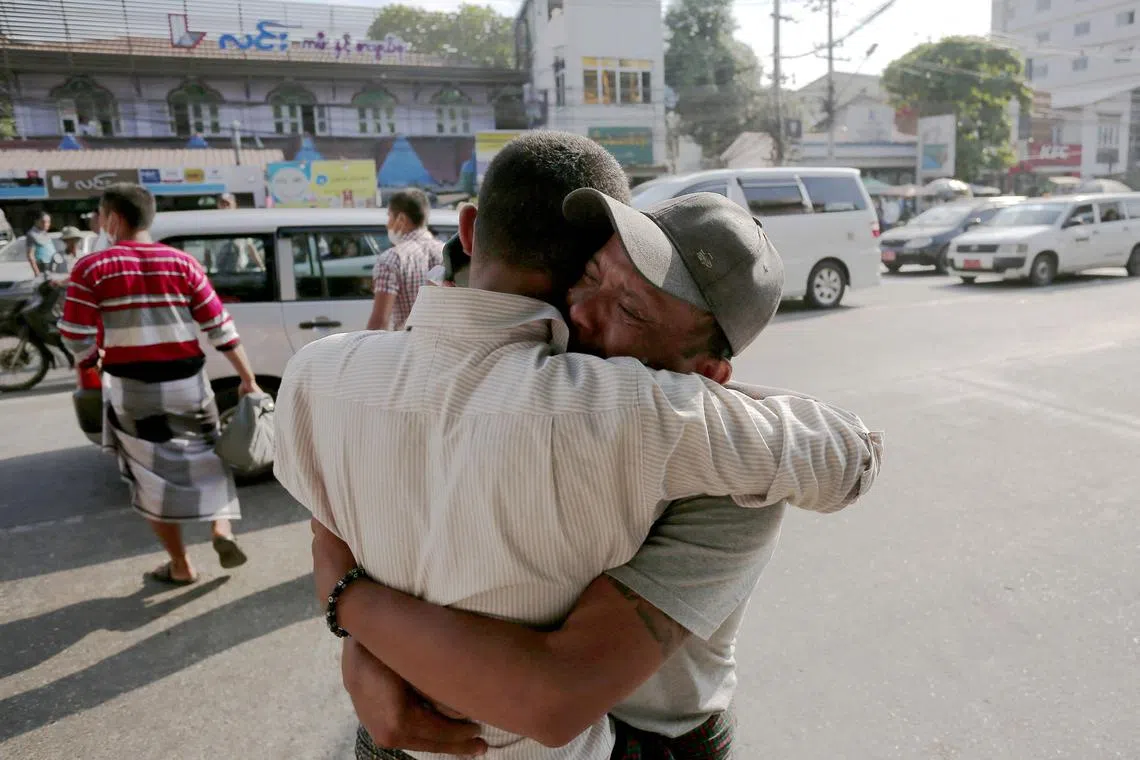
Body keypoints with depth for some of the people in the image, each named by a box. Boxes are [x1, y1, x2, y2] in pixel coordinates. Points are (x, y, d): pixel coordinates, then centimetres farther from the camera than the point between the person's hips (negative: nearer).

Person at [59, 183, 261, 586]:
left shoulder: (92, 268, -6)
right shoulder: (183, 263, -2)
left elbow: (78, 341, -7)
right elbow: (220, 328, -5)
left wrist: (92, 366, 15)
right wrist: (248, 379, 0)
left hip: (131, 390, -1)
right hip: (187, 383, 1)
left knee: (153, 474, 12)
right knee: (207, 456, 23)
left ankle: (180, 566, 20)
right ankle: (222, 530, 7)